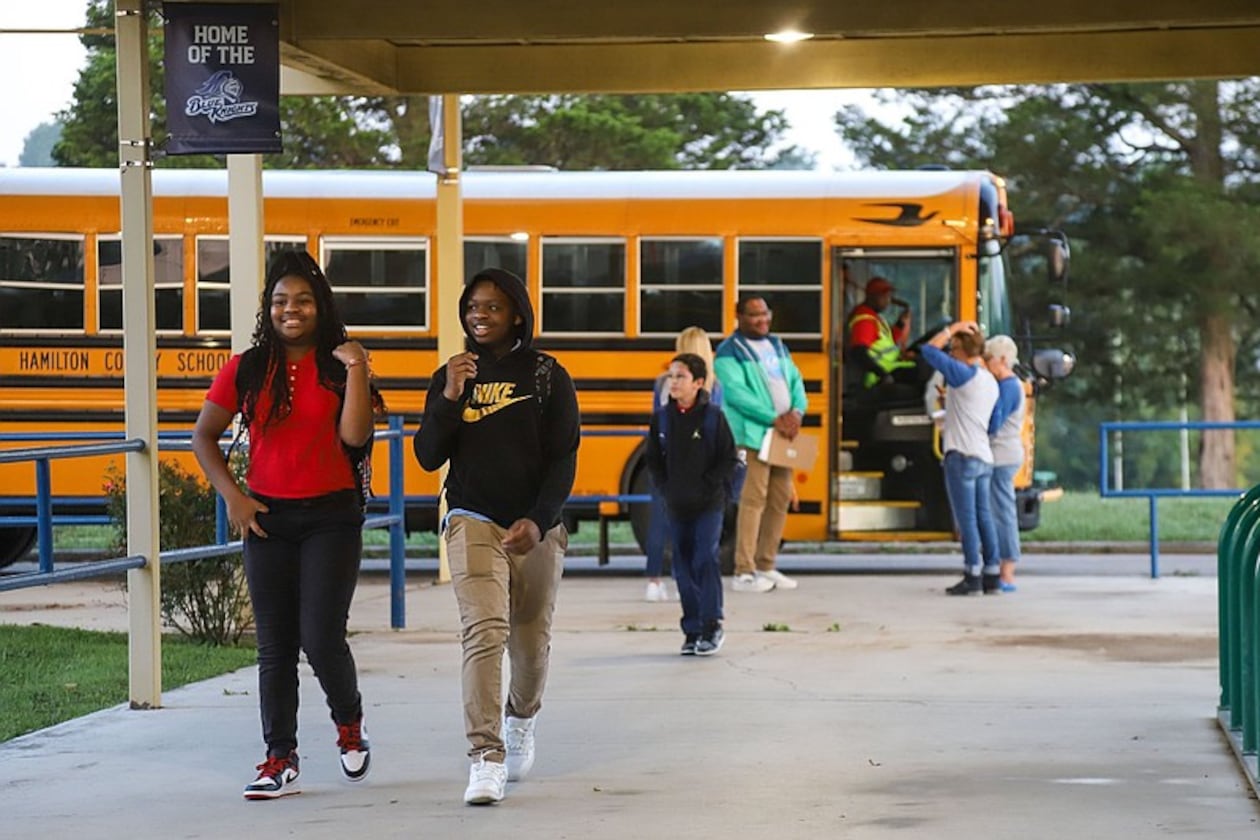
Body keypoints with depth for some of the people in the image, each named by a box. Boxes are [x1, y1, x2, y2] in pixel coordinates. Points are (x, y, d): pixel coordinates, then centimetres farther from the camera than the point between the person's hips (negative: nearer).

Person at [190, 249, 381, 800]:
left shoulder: (339, 367, 0)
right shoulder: (246, 370, 4)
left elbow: (354, 437, -13)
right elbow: (203, 437, 9)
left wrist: (355, 369, -15)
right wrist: (231, 496, -1)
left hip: (331, 517, -2)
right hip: (267, 518, 2)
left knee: (322, 639, -8)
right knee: (275, 646, 3)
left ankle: (350, 726, 20)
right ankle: (280, 762, 7)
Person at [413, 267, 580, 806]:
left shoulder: (547, 377, 1)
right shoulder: (452, 376, 7)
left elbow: (563, 459, -3)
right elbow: (428, 457, 1)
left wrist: (538, 521, -17)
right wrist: (451, 397, -13)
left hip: (536, 529, 0)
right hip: (473, 520, 0)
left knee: (531, 643, 11)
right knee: (484, 631, -19)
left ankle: (520, 719, 44)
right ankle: (486, 760, -23)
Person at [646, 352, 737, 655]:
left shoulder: (713, 416, -6)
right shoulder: (662, 417, 4)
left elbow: (728, 460, -4)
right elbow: (654, 460, 11)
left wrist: (707, 487, -12)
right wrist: (664, 489, 0)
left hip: (708, 504, -4)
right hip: (676, 505, 4)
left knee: (705, 560, -11)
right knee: (683, 566, 6)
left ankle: (711, 625, -3)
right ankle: (692, 630, 13)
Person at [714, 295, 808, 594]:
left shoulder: (777, 346, 19)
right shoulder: (729, 352, -5)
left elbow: (795, 381, 15)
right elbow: (736, 392, -16)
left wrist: (796, 412, -6)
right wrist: (773, 418, -21)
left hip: (783, 435, 8)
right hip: (752, 435, -8)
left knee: (781, 498, 9)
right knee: (753, 499, -11)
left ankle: (765, 567, 19)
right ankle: (743, 572, -10)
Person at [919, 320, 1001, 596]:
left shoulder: (964, 374, -11)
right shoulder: (990, 382, 14)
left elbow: (930, 350, -11)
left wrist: (953, 328, -2)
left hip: (962, 457, -8)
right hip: (984, 457, 8)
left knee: (966, 518, -6)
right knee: (983, 518, 10)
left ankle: (972, 576, -7)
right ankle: (991, 576, 10)